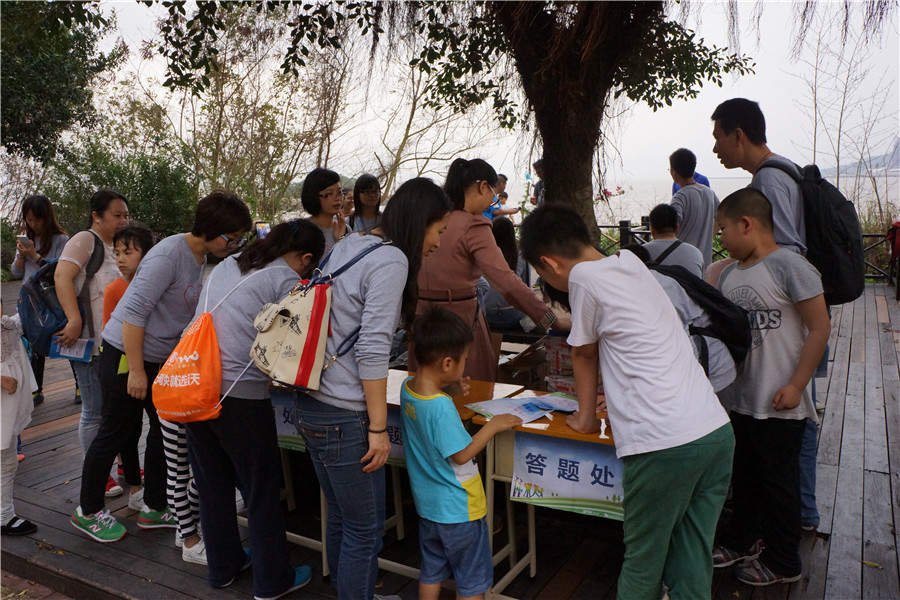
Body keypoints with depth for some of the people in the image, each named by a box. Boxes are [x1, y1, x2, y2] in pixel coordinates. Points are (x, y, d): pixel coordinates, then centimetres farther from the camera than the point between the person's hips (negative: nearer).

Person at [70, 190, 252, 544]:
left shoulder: (201, 257, 4)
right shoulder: (169, 255, -24)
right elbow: (134, 312, -26)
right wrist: (136, 370, -24)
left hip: (161, 357, 9)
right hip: (125, 354, -9)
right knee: (117, 432, 5)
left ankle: (153, 507, 26)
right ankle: (88, 512, 25)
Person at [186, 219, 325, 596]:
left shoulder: (227, 265, 14)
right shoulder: (286, 281, -8)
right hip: (240, 397, -7)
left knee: (212, 484, 20)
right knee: (262, 491, 10)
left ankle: (222, 568, 38)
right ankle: (272, 581, 24)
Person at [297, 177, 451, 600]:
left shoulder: (347, 247, 11)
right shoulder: (391, 260, -15)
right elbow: (372, 349, -21)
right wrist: (378, 428, -14)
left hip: (312, 404, 9)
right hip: (344, 415, -9)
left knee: (340, 517, 22)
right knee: (365, 529, 6)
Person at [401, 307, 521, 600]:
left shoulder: (407, 388, -8)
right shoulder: (441, 406, -32)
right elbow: (461, 455, -22)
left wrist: (449, 387, 5)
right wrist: (493, 426, -14)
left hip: (427, 504, 8)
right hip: (459, 510, -7)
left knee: (431, 571, 23)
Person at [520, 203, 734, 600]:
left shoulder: (584, 277, -7)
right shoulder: (632, 263, 15)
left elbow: (584, 354, 7)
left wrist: (585, 418, 20)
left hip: (665, 445, -8)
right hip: (717, 431, 8)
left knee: (642, 563, 10)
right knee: (694, 563, 17)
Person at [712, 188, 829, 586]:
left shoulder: (789, 266, -15)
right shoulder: (729, 274, 7)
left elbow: (820, 328, -15)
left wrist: (796, 385, -16)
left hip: (780, 404, -7)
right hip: (741, 397, 7)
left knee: (778, 480, 9)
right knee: (744, 474, 20)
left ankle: (783, 561, 28)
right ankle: (740, 541, 39)